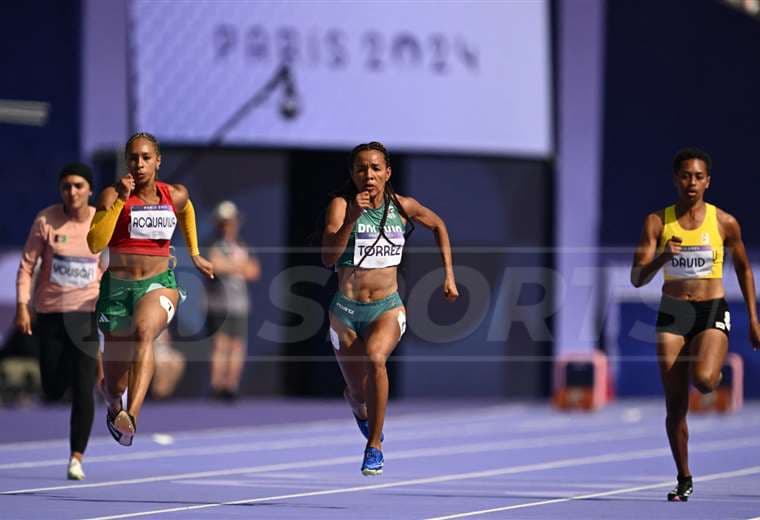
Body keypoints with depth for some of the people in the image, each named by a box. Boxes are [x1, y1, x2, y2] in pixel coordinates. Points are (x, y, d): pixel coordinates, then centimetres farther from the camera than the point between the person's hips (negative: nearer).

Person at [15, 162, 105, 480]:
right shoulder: (46, 221, -6)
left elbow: (109, 269, 8)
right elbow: (26, 265, -1)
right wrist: (22, 306, -9)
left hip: (88, 313, 0)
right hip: (50, 312, 0)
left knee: (83, 391, -9)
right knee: (53, 392, 6)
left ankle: (76, 458, 0)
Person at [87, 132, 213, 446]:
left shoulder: (175, 195, 3)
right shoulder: (113, 195, -7)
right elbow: (95, 244, -21)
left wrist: (194, 255, 31)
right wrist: (119, 201, -25)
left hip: (160, 283, 0)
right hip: (118, 287, 0)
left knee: (144, 331, -37)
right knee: (115, 385, 10)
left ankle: (131, 417, -53)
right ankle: (114, 406, 51)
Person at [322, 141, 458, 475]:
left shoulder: (403, 206, -2)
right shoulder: (341, 205, -11)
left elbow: (438, 226, 19)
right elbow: (328, 257, -24)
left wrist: (449, 275, 14)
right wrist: (352, 218, -35)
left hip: (388, 309, 0)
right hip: (346, 310, 0)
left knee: (375, 357, -32)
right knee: (357, 393, 9)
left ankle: (375, 445, -19)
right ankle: (359, 409, 51)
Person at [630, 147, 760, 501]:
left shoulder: (724, 223, -1)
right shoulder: (657, 222, -1)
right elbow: (637, 279, -5)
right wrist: (662, 256, -24)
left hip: (712, 312, -1)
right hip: (672, 314, 1)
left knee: (703, 379, -28)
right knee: (675, 404, 0)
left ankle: (716, 374, 12)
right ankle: (684, 480, 14)